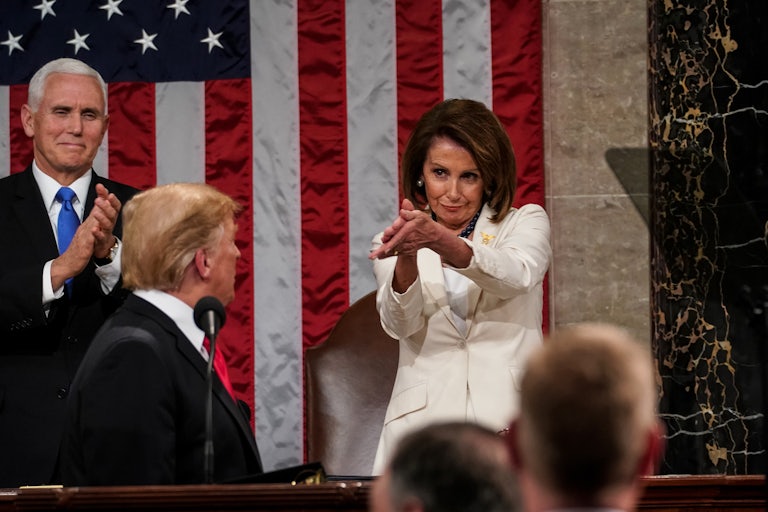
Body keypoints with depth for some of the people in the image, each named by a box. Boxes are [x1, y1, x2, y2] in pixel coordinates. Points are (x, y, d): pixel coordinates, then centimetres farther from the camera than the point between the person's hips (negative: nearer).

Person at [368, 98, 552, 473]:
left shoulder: (526, 223, 15)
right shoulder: (392, 244, 17)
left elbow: (517, 276, -9)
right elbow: (399, 324, -2)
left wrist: (439, 240, -25)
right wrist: (407, 259, -23)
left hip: (510, 424, -1)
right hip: (423, 425, 1)